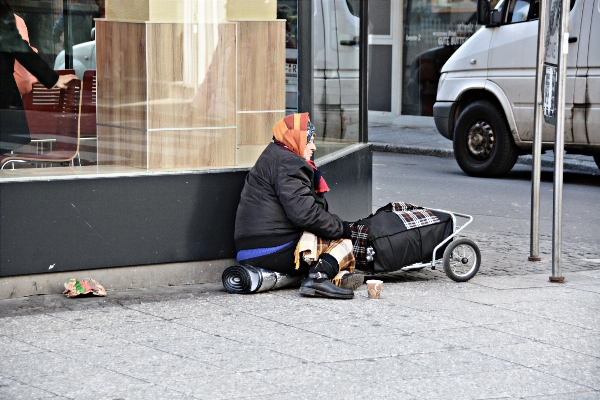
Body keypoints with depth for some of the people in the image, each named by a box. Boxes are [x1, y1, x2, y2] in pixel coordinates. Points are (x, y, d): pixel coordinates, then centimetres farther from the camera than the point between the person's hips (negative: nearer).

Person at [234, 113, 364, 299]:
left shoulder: (273, 157, 25)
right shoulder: (287, 163, -10)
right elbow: (303, 212, -21)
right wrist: (340, 227, -10)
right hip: (274, 252, -10)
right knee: (341, 241, -5)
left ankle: (339, 275, -8)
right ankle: (318, 277, -29)